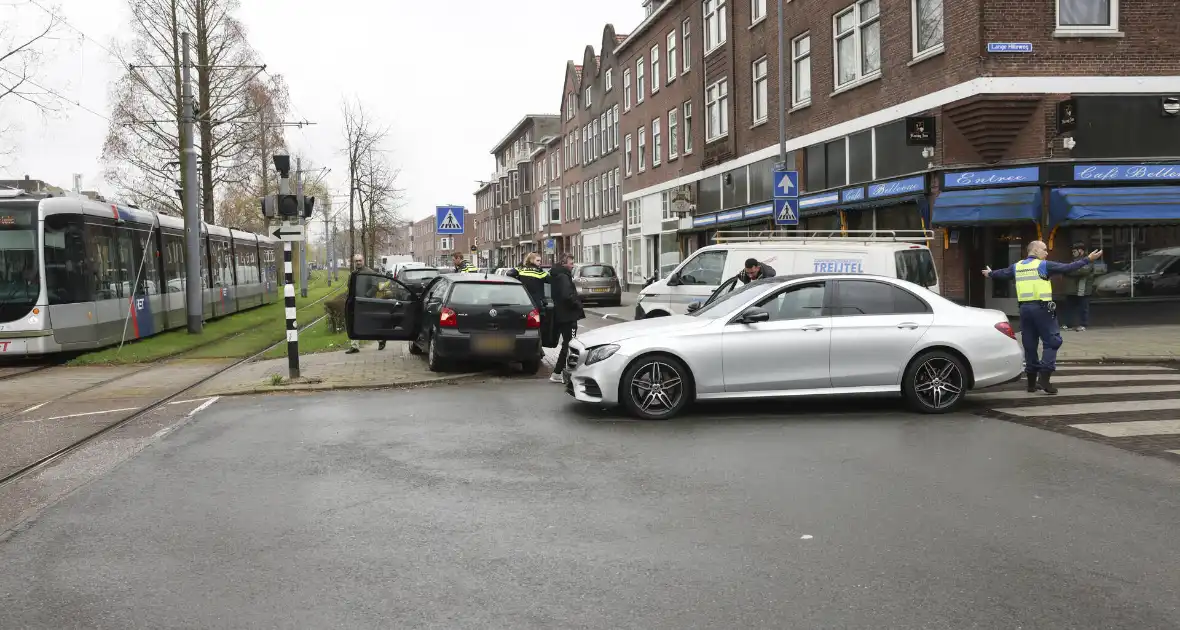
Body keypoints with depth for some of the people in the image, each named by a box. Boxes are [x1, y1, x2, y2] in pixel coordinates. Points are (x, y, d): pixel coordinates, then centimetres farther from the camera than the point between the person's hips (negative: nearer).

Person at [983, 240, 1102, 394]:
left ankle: (1032, 381, 16)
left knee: (1029, 344, 11)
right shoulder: (1043, 265, -5)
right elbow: (1067, 267, -8)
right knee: (1052, 341, -1)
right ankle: (1044, 376, -13)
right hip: (1041, 308, -6)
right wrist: (1087, 260, -2)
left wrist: (990, 274, 48)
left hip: (1024, 308, 6)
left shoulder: (1017, 266, 11)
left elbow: (1002, 273, 27)